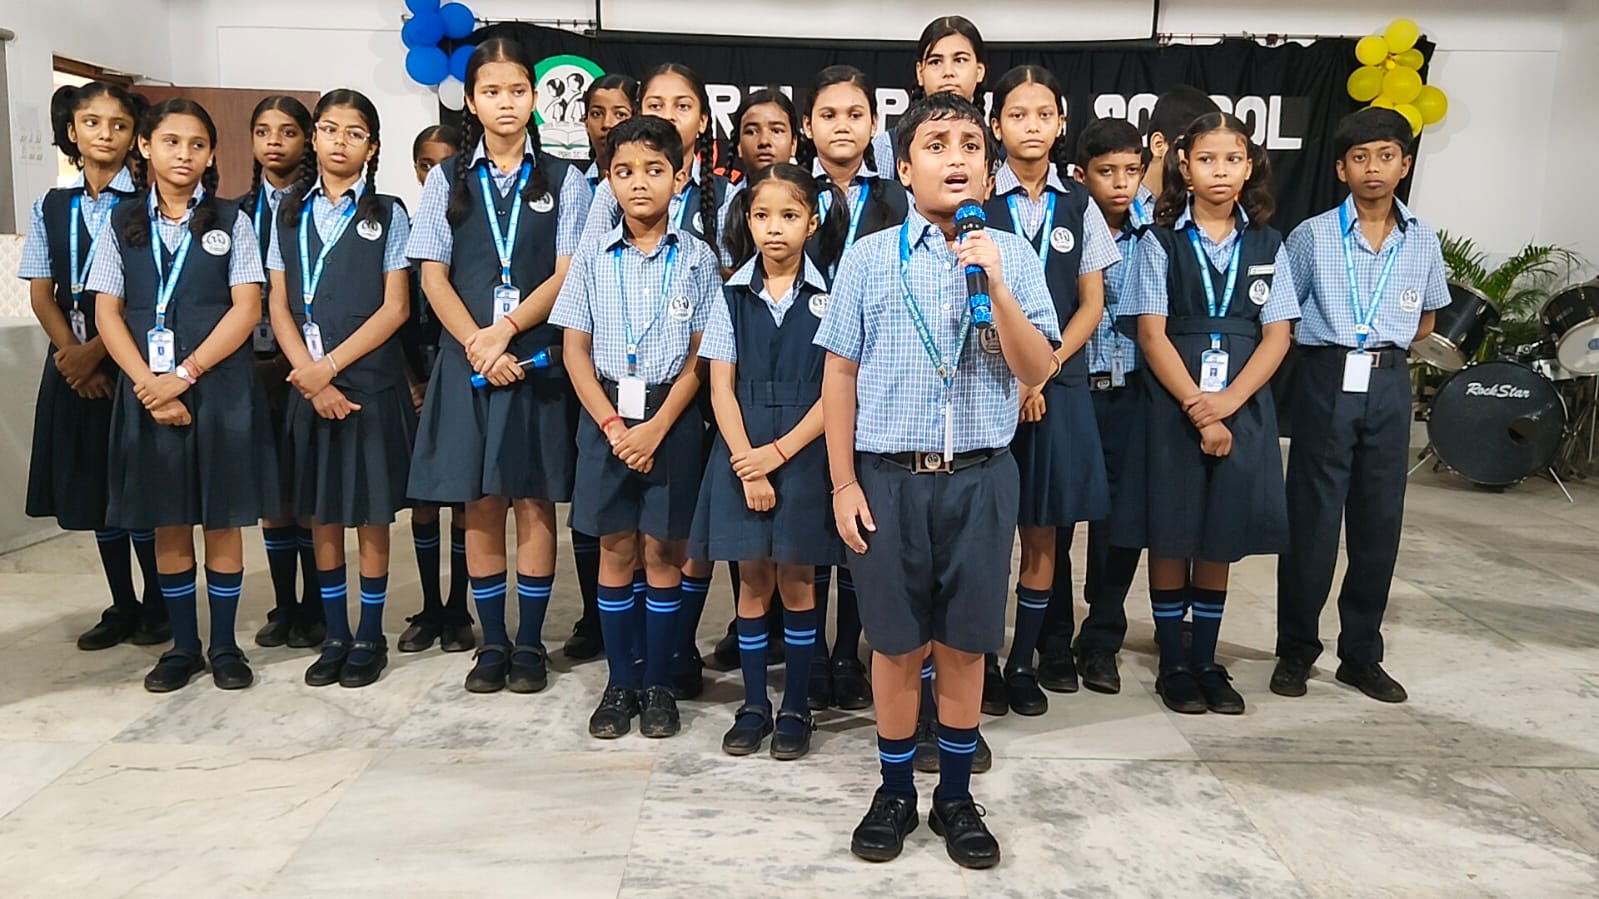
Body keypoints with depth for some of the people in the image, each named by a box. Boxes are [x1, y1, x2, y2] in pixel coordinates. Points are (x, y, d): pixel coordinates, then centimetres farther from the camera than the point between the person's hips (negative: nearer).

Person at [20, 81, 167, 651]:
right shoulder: (51, 208, 10)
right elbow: (42, 295, 7)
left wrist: (96, 349, -14)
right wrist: (72, 353, -7)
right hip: (73, 364, 5)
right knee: (93, 488, 10)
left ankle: (156, 606, 13)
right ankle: (122, 608, 21)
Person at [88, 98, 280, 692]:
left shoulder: (230, 221, 4)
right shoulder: (122, 224, 9)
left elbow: (246, 309, -5)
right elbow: (108, 313, 3)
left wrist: (185, 374, -13)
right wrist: (149, 383, -11)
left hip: (220, 386, -2)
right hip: (147, 390, 2)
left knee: (222, 519, 4)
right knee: (167, 522, 8)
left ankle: (225, 645, 15)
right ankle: (183, 646, 20)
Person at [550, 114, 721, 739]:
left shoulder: (697, 259, -1)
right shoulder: (594, 257, 4)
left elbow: (699, 354, -4)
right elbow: (575, 348, 2)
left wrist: (658, 426, -13)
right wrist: (612, 423, -9)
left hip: (672, 416, -1)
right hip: (606, 413, 2)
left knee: (663, 549, 5)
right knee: (615, 548, 8)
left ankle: (658, 684, 18)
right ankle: (620, 682, 20)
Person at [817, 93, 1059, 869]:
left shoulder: (1014, 256, 2)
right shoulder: (869, 258, 0)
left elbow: (1037, 374, -4)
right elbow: (840, 375, 1)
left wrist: (997, 286, -17)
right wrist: (843, 484, -2)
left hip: (981, 477, 1)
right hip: (889, 477, -1)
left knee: (964, 644, 11)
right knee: (897, 644, 10)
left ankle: (955, 797, 29)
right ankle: (895, 792, 29)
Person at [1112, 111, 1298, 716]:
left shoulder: (1268, 246, 8)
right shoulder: (1161, 243, 0)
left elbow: (1277, 336, 2)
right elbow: (1151, 333, -6)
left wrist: (1226, 403, -13)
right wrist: (1197, 409, -14)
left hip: (1242, 407, 2)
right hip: (1172, 405, -2)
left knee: (1220, 538, 9)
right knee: (1170, 536, 3)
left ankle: (1206, 661, 21)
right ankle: (1173, 665, 15)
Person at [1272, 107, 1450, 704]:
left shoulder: (1422, 240, 8)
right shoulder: (1313, 235, -1)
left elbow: (1425, 323, 18)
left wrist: (1380, 346, 7)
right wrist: (1335, 345, 1)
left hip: (1388, 386, 3)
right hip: (1327, 383, -3)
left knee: (1379, 521, 7)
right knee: (1311, 520, 0)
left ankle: (1361, 654, 20)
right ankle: (1296, 651, 13)